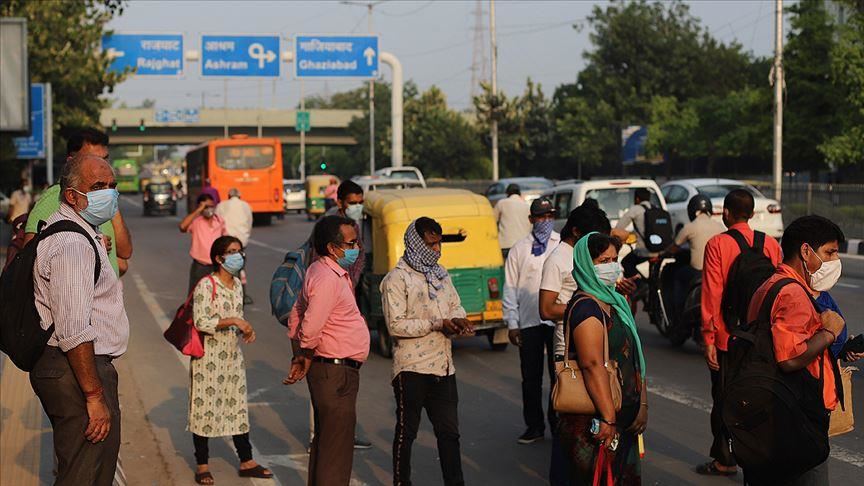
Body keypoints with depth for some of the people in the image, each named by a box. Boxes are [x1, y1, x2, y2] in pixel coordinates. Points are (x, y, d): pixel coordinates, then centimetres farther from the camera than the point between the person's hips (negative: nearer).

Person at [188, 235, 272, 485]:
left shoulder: (237, 285, 10)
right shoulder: (206, 285, -14)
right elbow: (201, 322, -21)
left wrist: (246, 329, 2)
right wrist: (233, 321, -23)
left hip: (233, 355, 7)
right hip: (209, 356, -7)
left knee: (238, 406, 11)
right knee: (205, 406, 1)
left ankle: (247, 462, 18)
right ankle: (202, 466, 11)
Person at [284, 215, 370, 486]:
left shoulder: (320, 271, 12)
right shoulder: (328, 279, -20)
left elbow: (296, 317, 19)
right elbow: (310, 328, -25)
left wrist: (300, 358, 14)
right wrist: (306, 357, -7)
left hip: (332, 371, 10)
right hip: (336, 372, -10)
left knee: (324, 441, 18)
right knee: (337, 447, -7)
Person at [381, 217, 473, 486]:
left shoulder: (440, 274, 13)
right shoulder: (396, 279, -10)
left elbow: (455, 305, 20)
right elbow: (396, 325, -16)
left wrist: (458, 319, -4)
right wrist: (437, 324, -20)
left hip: (443, 367, 7)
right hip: (412, 368, -7)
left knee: (449, 430, 10)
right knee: (406, 431, 5)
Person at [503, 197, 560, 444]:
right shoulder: (519, 249, 7)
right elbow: (510, 288, 6)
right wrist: (512, 324, 1)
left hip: (558, 320, -1)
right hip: (529, 321, 1)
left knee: (559, 375, 5)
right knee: (531, 377, 8)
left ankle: (559, 424, 15)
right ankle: (534, 426, 19)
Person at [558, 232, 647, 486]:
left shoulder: (613, 301, 15)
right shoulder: (586, 307, -16)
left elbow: (632, 357, 18)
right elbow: (593, 365, -24)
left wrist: (642, 403, 11)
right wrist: (608, 419, -28)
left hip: (623, 415, 10)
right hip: (594, 419, -10)